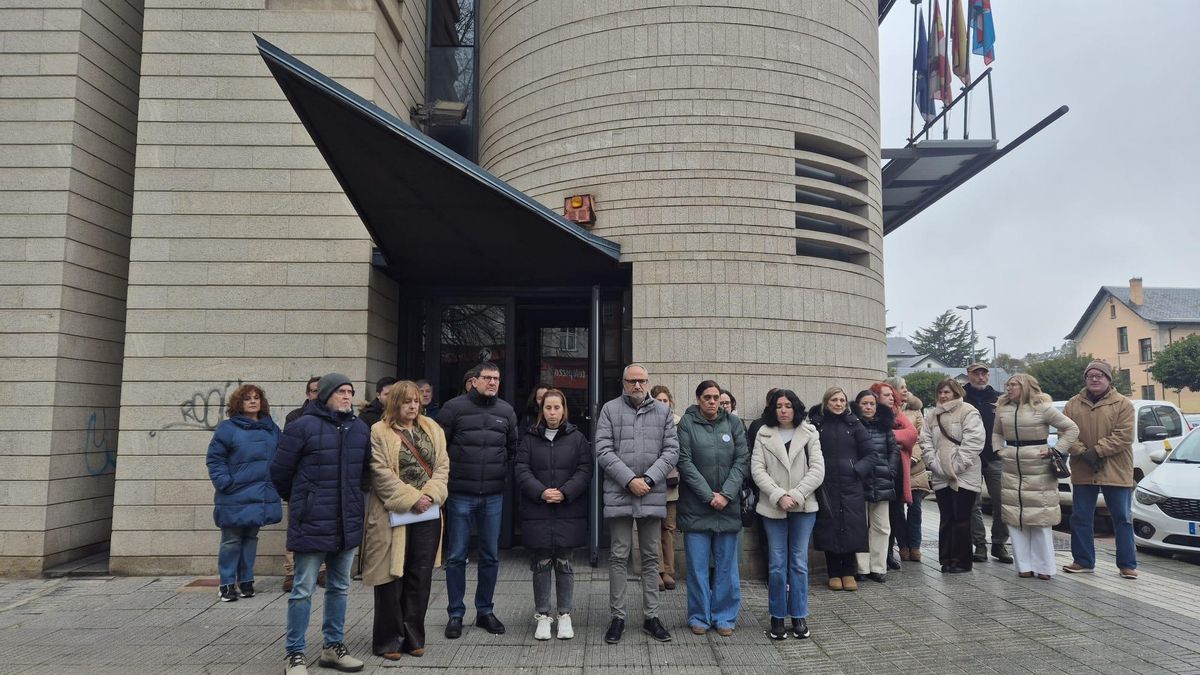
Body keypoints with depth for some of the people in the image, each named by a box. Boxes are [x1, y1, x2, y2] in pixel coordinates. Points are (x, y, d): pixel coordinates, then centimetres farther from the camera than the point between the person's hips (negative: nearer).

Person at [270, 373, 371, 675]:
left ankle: (334, 647, 28)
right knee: (303, 590, 3)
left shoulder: (361, 429, 6)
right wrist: (298, 501, 9)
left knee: (339, 587, 15)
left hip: (348, 523, 6)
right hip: (311, 523, -5)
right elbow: (280, 471, -4)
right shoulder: (302, 426, -11)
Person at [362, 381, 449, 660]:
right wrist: (411, 500, -16)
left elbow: (442, 465, 5)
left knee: (420, 577, 9)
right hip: (393, 515, -4)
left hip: (427, 514, 5)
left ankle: (413, 637, 22)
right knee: (392, 577, 3)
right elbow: (381, 474, -13)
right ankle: (389, 641, 16)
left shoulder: (432, 428, 11)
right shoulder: (379, 432, -5)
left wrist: (430, 495, -10)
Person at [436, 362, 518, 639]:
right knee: (456, 556, 5)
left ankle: (485, 611, 25)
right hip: (460, 494, -3)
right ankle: (455, 614, 18)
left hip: (494, 496, 4)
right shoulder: (454, 407, -4)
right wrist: (447, 476, -4)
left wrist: (503, 472, 8)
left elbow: (513, 449, 17)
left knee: (490, 556, 11)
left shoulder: (506, 411, 8)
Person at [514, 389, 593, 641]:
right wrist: (541, 492, -15)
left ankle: (565, 615, 19)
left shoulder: (577, 437, 4)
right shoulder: (529, 438, 5)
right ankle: (543, 615, 18)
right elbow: (521, 470, -1)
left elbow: (585, 471, -1)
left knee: (564, 564, 6)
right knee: (541, 564, 6)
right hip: (537, 512, 0)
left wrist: (565, 492, -14)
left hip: (569, 512, 0)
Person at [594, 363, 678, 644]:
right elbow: (603, 451, -4)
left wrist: (648, 479, -9)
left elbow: (672, 451, 3)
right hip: (619, 494, -2)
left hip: (653, 495, 2)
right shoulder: (610, 409, 2)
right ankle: (617, 617, 15)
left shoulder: (663, 411, 8)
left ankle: (651, 616, 21)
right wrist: (630, 480, -12)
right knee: (619, 557, 5)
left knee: (651, 557, 11)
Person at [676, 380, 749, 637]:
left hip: (728, 505, 2)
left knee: (726, 565, 8)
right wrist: (709, 495, -13)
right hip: (695, 506, -2)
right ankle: (699, 617, 17)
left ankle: (724, 616, 20)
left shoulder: (733, 422, 5)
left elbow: (742, 460, 1)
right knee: (698, 565, 4)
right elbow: (685, 462, -7)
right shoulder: (687, 423, -2)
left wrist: (726, 494, -10)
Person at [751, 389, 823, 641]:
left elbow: (817, 470, -3)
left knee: (799, 562, 5)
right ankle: (777, 617, 13)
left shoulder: (809, 434, 5)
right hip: (773, 507, 0)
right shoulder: (764, 434, 4)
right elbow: (757, 469, -4)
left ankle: (799, 616, 16)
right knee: (777, 564, 2)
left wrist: (796, 496, -13)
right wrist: (779, 496, -14)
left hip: (804, 507, 0)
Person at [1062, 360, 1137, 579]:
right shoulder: (1073, 405, 7)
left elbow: (1124, 436, -11)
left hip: (1116, 471, -3)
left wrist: (1097, 450, -17)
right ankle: (1083, 561, 18)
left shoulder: (1122, 404, -2)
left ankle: (1127, 564, 15)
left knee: (1122, 519, 5)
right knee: (1080, 519, 7)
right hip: (1082, 472, 3)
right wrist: (1082, 452, -15)